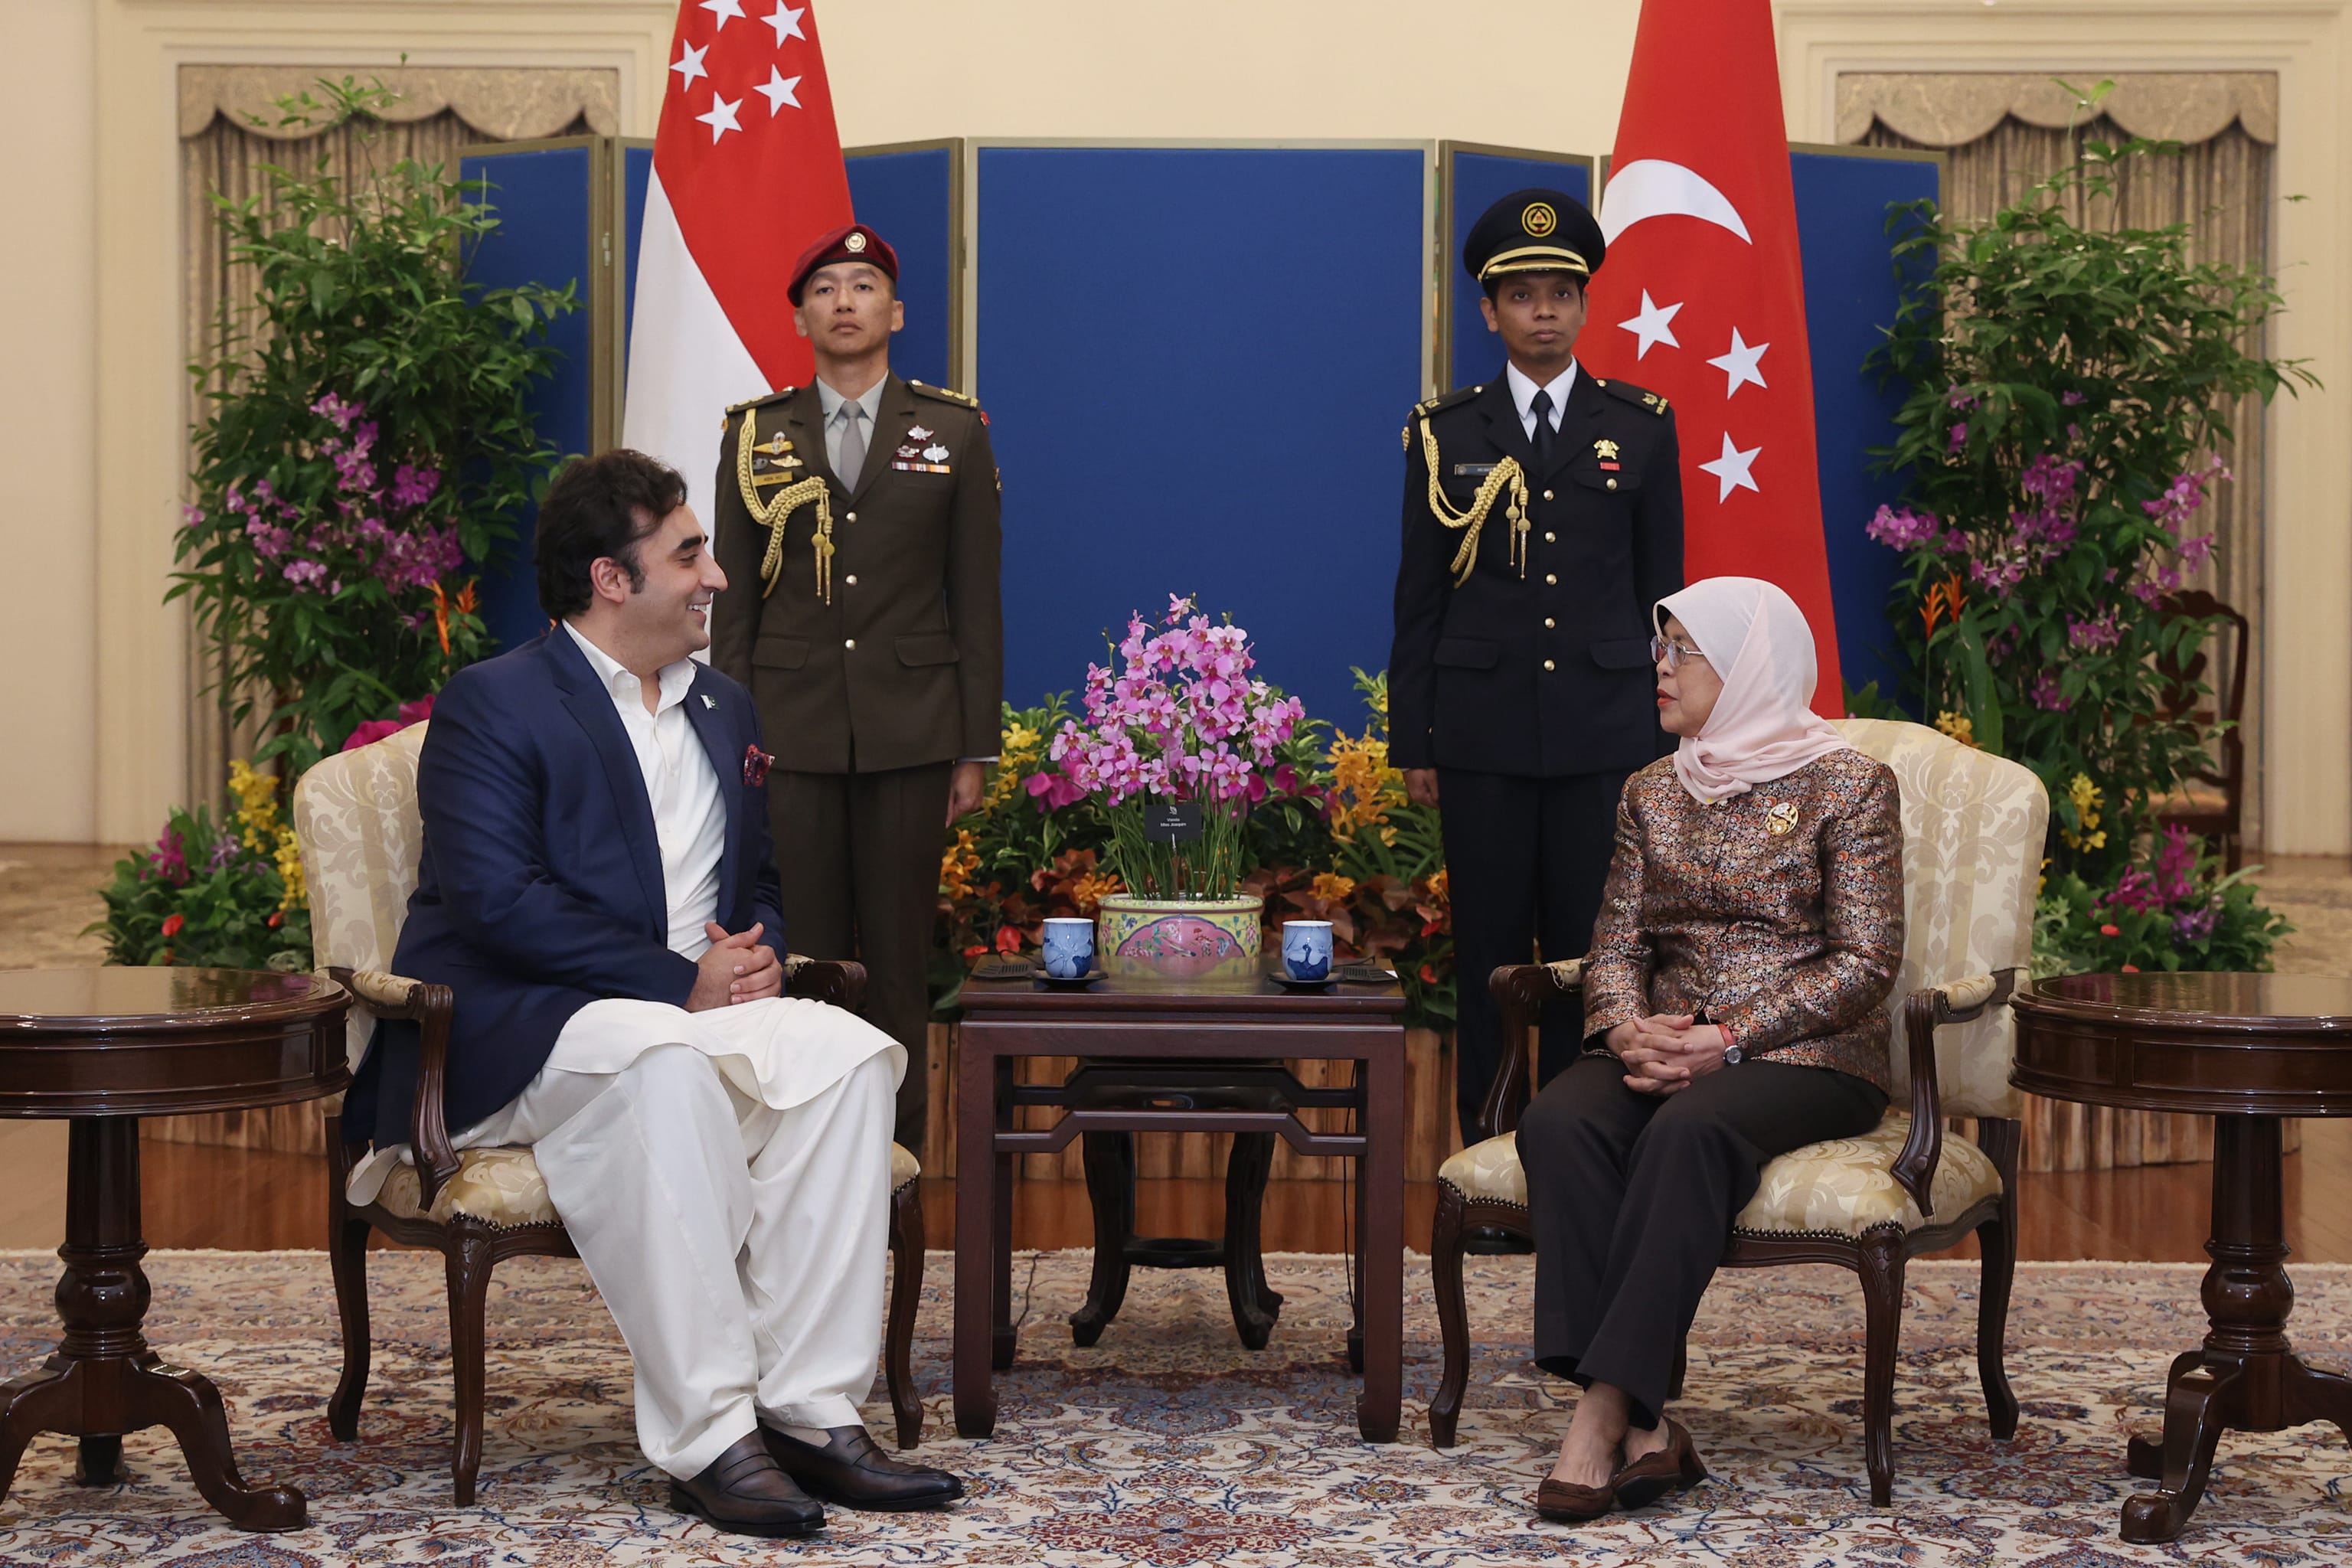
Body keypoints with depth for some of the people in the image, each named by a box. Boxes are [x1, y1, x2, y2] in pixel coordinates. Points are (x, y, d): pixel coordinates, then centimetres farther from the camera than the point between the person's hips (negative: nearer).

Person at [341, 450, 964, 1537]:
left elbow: (757, 882, 26)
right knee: (665, 1067, -38)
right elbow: (496, 901, -16)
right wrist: (681, 983, -18)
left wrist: (757, 955, 0)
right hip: (509, 1034, -6)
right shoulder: (491, 703, -3)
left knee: (848, 1050, -22)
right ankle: (707, 1437, -35)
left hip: (687, 1011, 7)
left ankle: (809, 1410, -24)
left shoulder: (724, 711, 20)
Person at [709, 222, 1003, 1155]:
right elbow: (733, 601, 9)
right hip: (791, 730, 1)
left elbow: (976, 600, 5)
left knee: (899, 962, 2)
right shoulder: (755, 436, 9)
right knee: (800, 960, 1)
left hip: (910, 735, 0)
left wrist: (975, 751, 1)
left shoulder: (954, 433, 7)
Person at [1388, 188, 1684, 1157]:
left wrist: (1666, 737, 5)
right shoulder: (1447, 434, 6)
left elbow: (1661, 591, 9)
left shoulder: (1641, 429, 7)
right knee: (1488, 956, 3)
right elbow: (1420, 597, 7)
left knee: (1591, 951, 2)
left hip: (1605, 736, 0)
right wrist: (1413, 742, 3)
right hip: (1484, 737, 0)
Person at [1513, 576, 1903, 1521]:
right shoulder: (1652, 794, 18)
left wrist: (1728, 1042, -18)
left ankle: (1604, 1411, -37)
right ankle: (1641, 1428, -35)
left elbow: (1866, 962, -7)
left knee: (1687, 1132, -37)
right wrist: (1627, 1029, -11)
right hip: (1663, 1049, 4)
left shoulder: (1847, 786, 1)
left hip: (1803, 1055, -4)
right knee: (1557, 1123, -29)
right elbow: (1616, 947, 13)